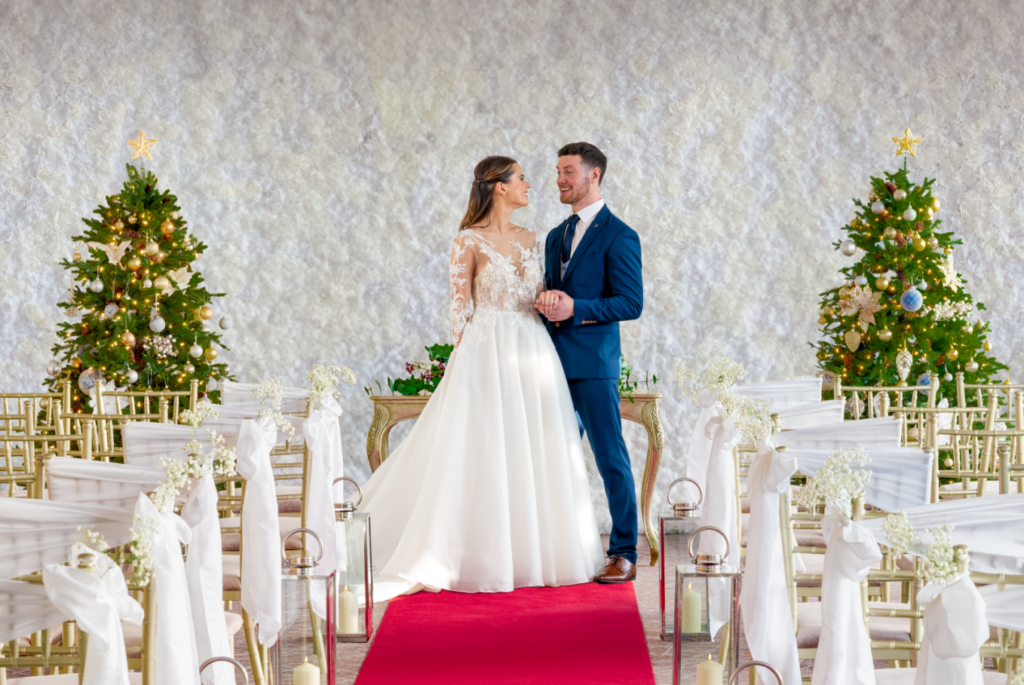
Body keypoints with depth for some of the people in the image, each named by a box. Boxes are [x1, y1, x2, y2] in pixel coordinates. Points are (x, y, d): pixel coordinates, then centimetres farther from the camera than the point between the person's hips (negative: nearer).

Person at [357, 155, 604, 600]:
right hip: (486, 353, -6)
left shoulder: (530, 240, 13)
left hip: (532, 354, 6)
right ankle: (482, 559, 3)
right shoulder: (469, 241, -5)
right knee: (484, 456, -4)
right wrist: (467, 358, -9)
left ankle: (531, 552, 15)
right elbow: (460, 308, -5)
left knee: (533, 455, 6)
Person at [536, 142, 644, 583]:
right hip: (556, 363, 8)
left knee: (611, 460, -4)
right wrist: (547, 301, -2)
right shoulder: (556, 237, 18)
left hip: (593, 364, -8)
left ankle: (624, 556, 1)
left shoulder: (618, 236, -6)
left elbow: (632, 303, -12)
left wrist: (575, 309, -19)